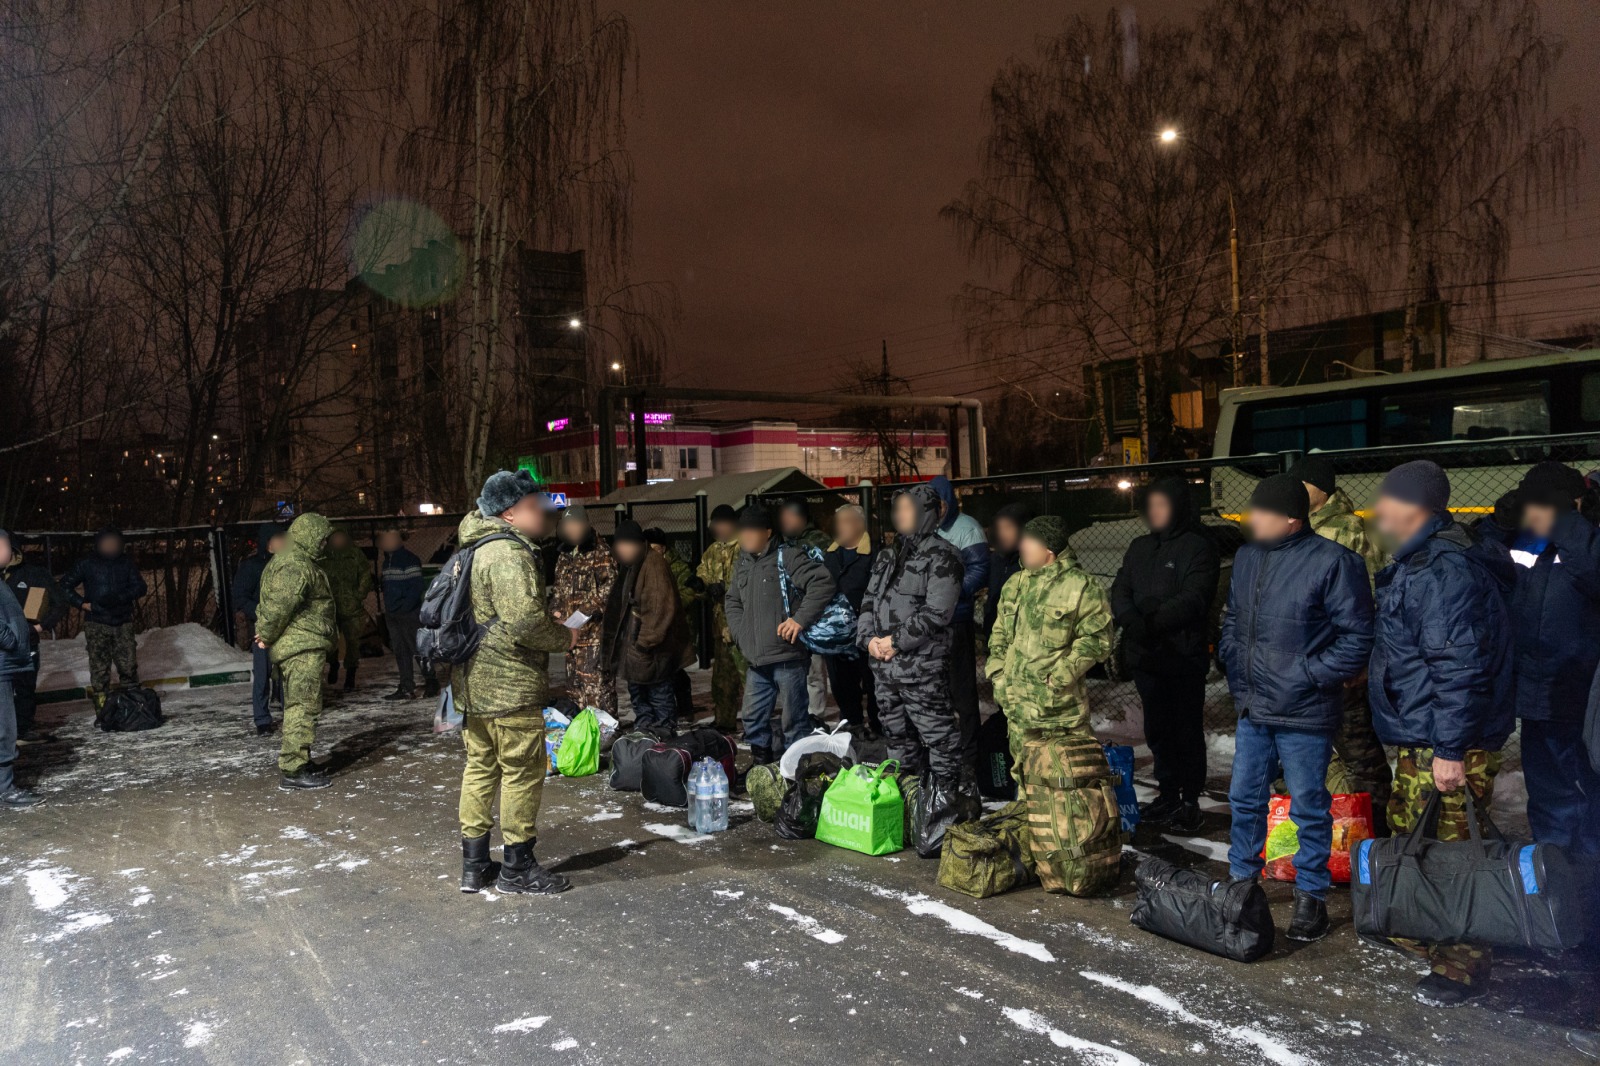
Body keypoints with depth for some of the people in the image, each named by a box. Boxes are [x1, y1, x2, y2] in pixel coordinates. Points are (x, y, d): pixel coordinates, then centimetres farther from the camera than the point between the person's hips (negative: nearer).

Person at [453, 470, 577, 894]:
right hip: (509, 687, -10)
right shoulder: (509, 552, -18)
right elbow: (524, 621, -26)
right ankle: (517, 867, 10)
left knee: (480, 767, 16)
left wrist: (548, 620, 18)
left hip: (472, 684, 10)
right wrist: (564, 637, -9)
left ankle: (474, 864, 25)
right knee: (523, 770, 1)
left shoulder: (476, 549, 16)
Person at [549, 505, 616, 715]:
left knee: (597, 682, -9)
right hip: (571, 631, 8)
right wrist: (555, 609, 9)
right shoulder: (564, 554, 16)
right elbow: (557, 585, 24)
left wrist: (587, 609, -18)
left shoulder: (600, 553, -8)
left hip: (594, 629, -8)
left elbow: (609, 586, -14)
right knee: (574, 680, 14)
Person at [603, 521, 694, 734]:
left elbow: (660, 607, -23)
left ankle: (664, 731, 9)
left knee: (659, 692, -1)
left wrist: (647, 640, -22)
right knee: (637, 691, 18)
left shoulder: (654, 563, -17)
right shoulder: (628, 565, 13)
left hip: (652, 646, -10)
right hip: (632, 641, 10)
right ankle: (643, 730, 31)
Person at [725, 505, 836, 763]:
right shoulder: (742, 565, 15)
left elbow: (823, 582, -17)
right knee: (754, 719, 15)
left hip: (788, 656, -7)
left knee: (795, 721, 2)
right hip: (756, 660, 7)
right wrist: (742, 636, 12)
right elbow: (732, 602, 27)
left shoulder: (787, 557, -8)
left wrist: (800, 619, -18)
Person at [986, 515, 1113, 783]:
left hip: (1060, 699, -6)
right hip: (1017, 698, 6)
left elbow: (1096, 638, -11)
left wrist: (1062, 673, -17)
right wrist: (997, 667, 10)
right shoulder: (1016, 583, 11)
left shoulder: (1082, 587, -10)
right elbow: (1000, 630, 21)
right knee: (1023, 763, 16)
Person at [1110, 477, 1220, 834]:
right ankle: (1168, 794, 28)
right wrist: (1132, 620, -15)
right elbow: (1120, 591, 5)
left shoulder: (1198, 547, -8)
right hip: (1145, 656, 7)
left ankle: (1190, 801, 14)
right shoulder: (1140, 548, 13)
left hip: (1184, 656, -6)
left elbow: (1193, 600, -18)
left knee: (1187, 730, 3)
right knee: (1157, 729, 15)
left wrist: (1152, 622, -24)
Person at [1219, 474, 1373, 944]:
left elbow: (1357, 636, -14)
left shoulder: (1333, 562, -15)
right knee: (1244, 799, 17)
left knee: (1309, 808, 7)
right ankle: (1241, 879, 33)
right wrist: (1234, 666, 10)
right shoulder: (1247, 557, 6)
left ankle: (1312, 896, 23)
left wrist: (1310, 674, -15)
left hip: (1304, 713, -6)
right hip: (1252, 709, 7)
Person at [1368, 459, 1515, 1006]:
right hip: (1420, 739, 11)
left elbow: (1459, 665, -26)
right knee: (1408, 836, 23)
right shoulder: (1421, 561, 12)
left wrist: (1450, 748, -25)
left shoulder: (1445, 569, -22)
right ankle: (1421, 934, 40)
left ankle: (1462, 966, 13)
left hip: (1447, 746, -11)